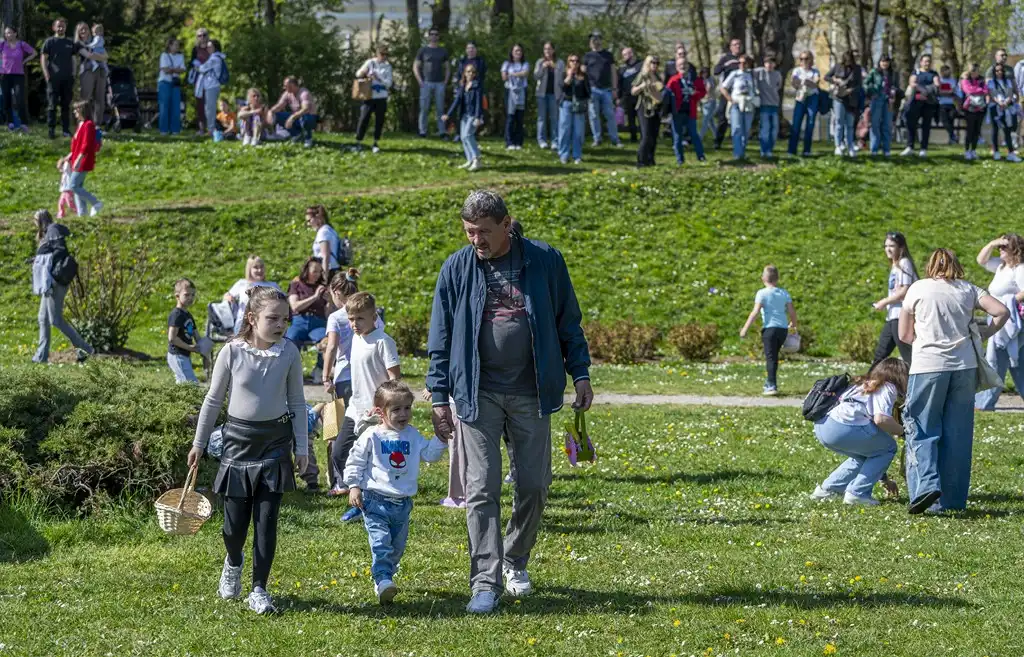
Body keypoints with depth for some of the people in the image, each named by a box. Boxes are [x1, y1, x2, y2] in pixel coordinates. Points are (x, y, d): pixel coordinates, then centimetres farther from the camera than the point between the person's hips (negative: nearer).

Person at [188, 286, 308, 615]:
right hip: (238, 439, -1)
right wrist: (198, 444, 7)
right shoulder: (232, 352, -9)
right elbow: (213, 400, 2)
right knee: (235, 522, 3)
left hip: (275, 442, 1)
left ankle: (259, 590, 10)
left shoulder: (289, 353, -5)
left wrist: (302, 448, 3)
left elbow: (297, 403, 4)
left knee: (267, 519, -1)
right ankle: (234, 563, 36)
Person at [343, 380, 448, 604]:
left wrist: (442, 439, -2)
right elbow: (355, 462, -1)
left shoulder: (412, 436, 8)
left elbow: (430, 454, 12)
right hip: (375, 501, -5)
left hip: (402, 503, 5)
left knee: (397, 545, 13)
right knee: (381, 541, -19)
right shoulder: (371, 436, -6)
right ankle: (383, 581, -28)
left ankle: (385, 576, 30)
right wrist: (354, 486, -9)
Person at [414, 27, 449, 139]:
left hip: (439, 84, 2)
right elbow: (415, 67, 5)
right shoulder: (423, 50, 6)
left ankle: (442, 131, 0)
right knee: (424, 108, -3)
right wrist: (420, 81, -6)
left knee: (440, 108, 0)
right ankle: (422, 131, 0)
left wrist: (445, 81, 3)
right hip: (426, 83, -2)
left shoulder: (443, 52, 13)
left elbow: (446, 68, 17)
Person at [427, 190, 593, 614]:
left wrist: (580, 375, 4)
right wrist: (439, 398, 2)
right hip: (478, 393, -1)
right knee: (482, 490, -6)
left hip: (531, 392, 1)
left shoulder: (544, 261, -1)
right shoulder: (457, 269, 0)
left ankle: (516, 562, 29)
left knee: (534, 487, 5)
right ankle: (486, 583, -5)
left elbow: (568, 322, 8)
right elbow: (441, 339, 5)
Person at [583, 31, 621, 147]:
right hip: (593, 89, 0)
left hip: (606, 90, 0)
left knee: (610, 115, -2)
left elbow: (613, 72, 10)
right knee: (594, 116, 1)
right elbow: (583, 72, 7)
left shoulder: (608, 55, 11)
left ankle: (615, 139, 0)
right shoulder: (588, 56, 9)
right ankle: (597, 139, 8)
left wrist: (614, 88, 2)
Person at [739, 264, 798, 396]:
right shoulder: (784, 293, 10)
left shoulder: (762, 293, -5)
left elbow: (755, 312, -13)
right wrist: (793, 325, 27)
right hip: (783, 328, 5)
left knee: (770, 357, -6)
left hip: (770, 327, -5)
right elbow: (792, 311, 8)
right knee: (774, 356, 20)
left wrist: (745, 328, -11)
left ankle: (772, 386, -16)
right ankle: (770, 383, 31)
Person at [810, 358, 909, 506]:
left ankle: (827, 489, 23)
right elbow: (880, 419, -11)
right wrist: (902, 430, 8)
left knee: (865, 454, 30)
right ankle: (857, 493, 3)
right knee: (888, 448, 11)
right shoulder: (888, 388, 8)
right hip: (843, 427, -9)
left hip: (821, 426, 9)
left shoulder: (864, 385, 34)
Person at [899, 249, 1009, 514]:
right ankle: (951, 500, 9)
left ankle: (926, 485, -19)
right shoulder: (968, 290, 8)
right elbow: (1002, 311, 1)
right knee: (957, 433, 8)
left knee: (922, 430, 3)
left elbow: (904, 335, 6)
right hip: (964, 367, 3)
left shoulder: (918, 289, 3)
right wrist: (985, 333, 15)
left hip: (928, 366, -3)